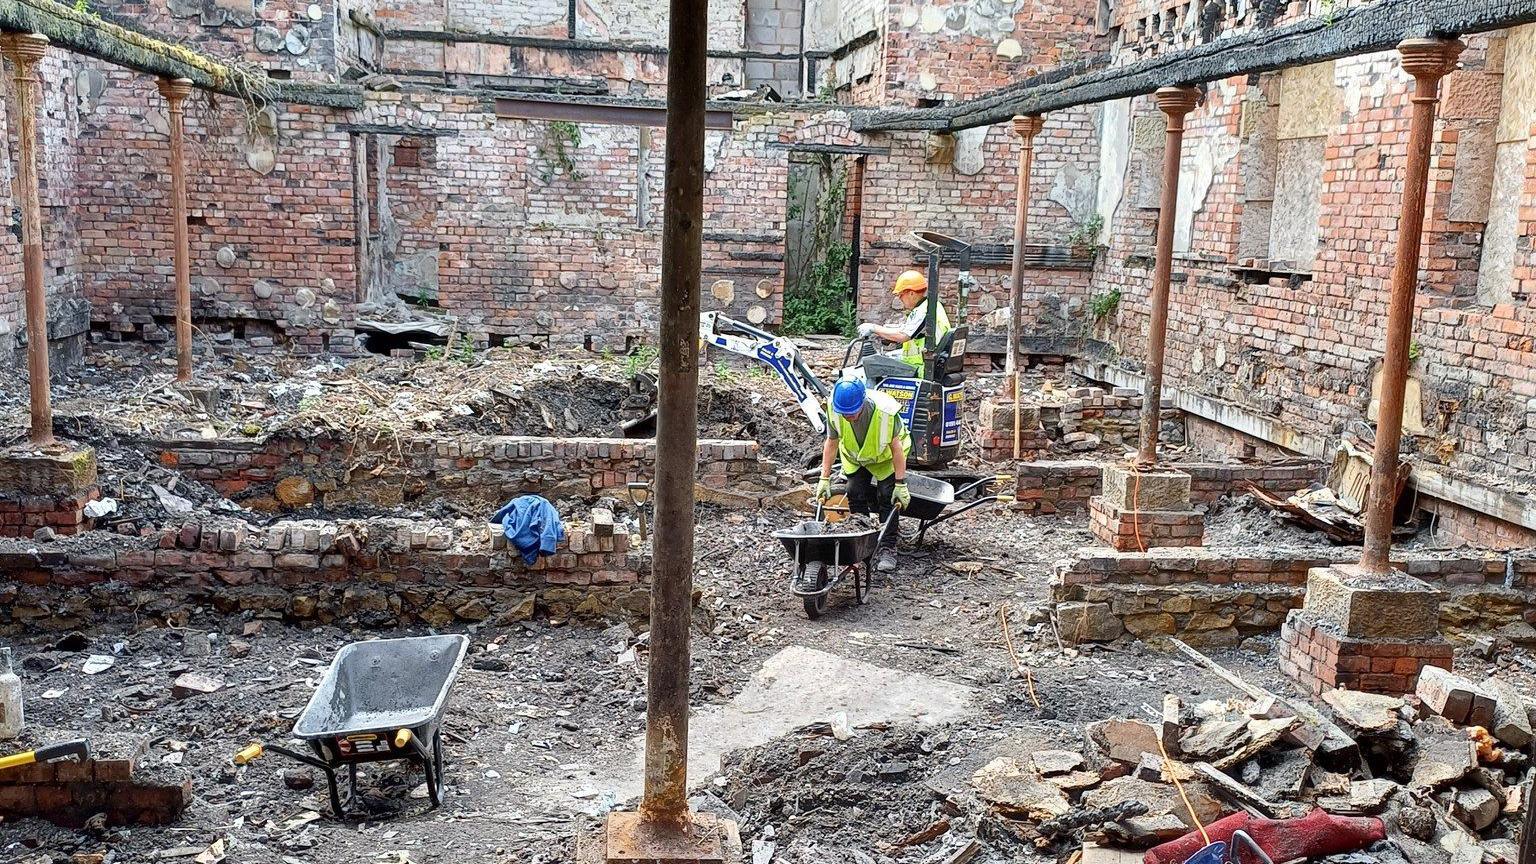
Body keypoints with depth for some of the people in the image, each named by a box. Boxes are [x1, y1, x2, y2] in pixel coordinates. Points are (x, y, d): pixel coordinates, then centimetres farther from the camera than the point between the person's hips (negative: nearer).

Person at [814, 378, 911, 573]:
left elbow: (896, 447, -30)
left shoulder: (885, 410, -40)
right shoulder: (834, 410, -30)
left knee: (888, 497, -11)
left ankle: (887, 548, -3)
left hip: (885, 456, -3)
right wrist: (824, 478, -14)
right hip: (855, 455, 3)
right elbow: (831, 443, -15)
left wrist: (901, 484, -28)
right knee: (855, 495, -4)